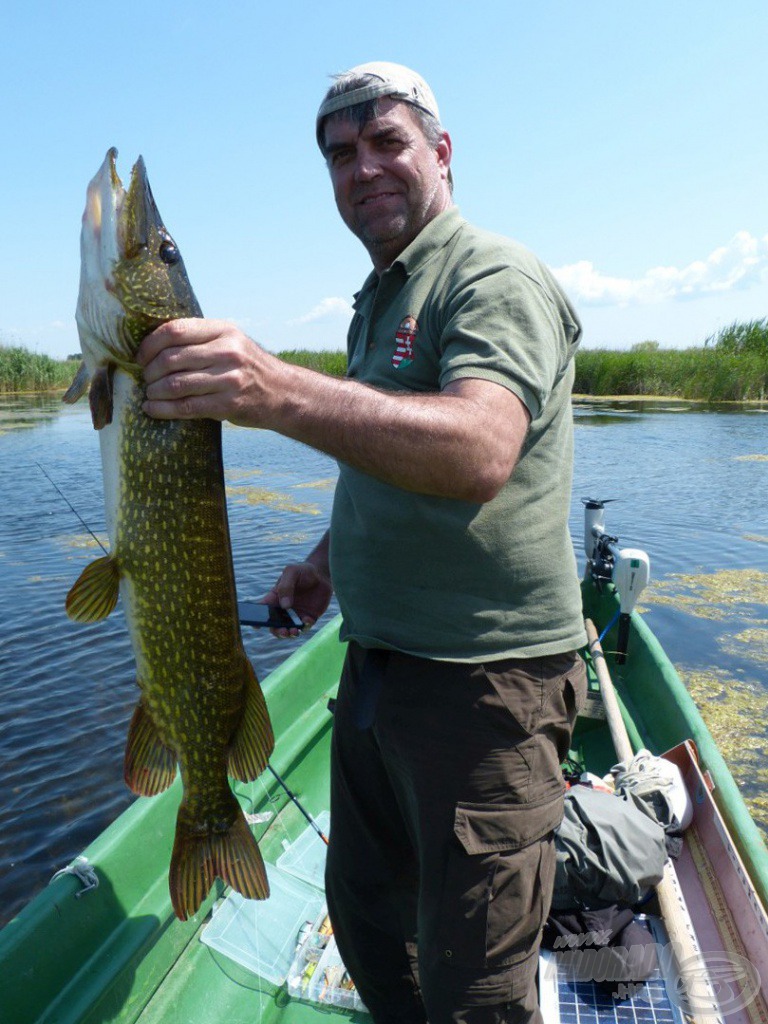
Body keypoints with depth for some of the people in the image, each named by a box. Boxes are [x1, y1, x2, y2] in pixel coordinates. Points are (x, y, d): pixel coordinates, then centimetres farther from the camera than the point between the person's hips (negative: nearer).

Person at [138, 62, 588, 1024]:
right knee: (364, 909, 24)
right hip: (376, 664, 9)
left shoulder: (494, 276, -11)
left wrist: (280, 392, -43)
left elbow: (477, 455, -31)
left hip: (485, 681, -8)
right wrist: (330, 555, 12)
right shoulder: (379, 299, 17)